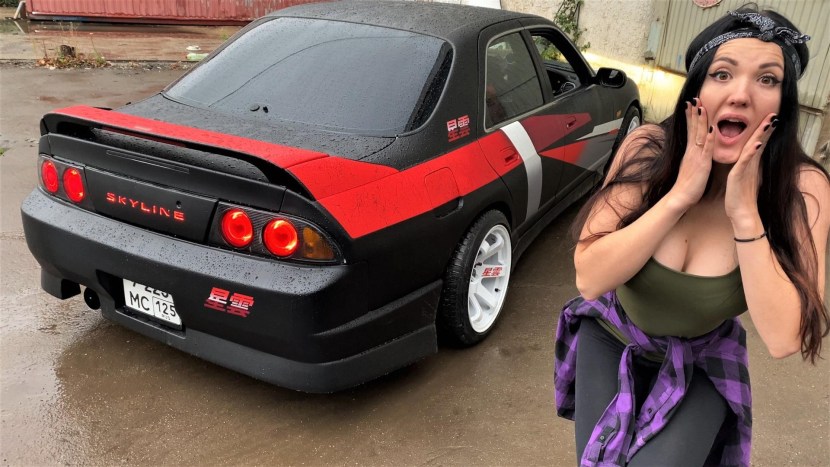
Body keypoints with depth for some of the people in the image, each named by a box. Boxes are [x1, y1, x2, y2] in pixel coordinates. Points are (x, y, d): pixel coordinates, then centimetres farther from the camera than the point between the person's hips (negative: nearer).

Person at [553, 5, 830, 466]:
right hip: (609, 342, 1)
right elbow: (589, 278, -27)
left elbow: (783, 338, -28)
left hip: (701, 365, 0)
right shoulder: (648, 149, -21)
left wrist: (744, 213, -34)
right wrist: (680, 194, -33)